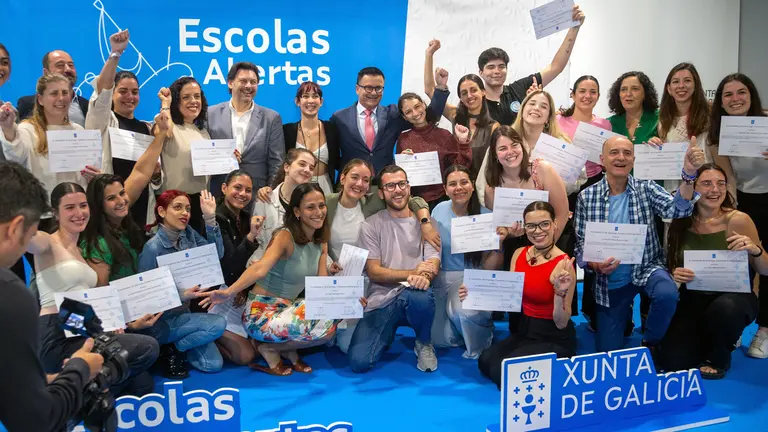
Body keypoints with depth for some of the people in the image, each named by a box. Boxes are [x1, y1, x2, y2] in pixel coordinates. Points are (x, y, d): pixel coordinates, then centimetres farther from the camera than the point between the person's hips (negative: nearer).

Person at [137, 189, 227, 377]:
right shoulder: (153, 248, -21)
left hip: (183, 312, 6)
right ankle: (169, 351, -2)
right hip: (160, 321, -6)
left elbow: (216, 255, -5)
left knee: (214, 365, -3)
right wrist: (181, 295, -31)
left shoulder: (188, 233, -3)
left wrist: (210, 218, -13)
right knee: (217, 324, -23)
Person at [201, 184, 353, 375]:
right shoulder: (285, 237, -17)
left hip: (287, 310, 8)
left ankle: (288, 349, 9)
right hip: (261, 314, -8)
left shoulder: (321, 242, 6)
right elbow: (260, 269, -33)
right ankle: (270, 349, -2)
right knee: (324, 327, -25)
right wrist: (229, 292, -49)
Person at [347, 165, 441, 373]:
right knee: (359, 362, -18)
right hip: (381, 300, 0)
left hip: (415, 295, 0)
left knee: (419, 296, -39)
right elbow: (374, 272, -3)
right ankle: (389, 332, 18)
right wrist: (411, 273, -18)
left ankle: (424, 344, -3)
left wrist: (423, 277, -30)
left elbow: (433, 265, -5)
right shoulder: (371, 225, 3)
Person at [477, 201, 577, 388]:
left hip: (555, 340, -6)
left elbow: (561, 323, -17)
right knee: (485, 361, -18)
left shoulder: (563, 264, -19)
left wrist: (560, 293, -35)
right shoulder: (519, 254, 1)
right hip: (525, 331, 6)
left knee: (501, 371, -22)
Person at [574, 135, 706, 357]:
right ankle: (622, 316, 40)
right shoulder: (586, 197, -7)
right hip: (609, 281, 1)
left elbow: (677, 209, -24)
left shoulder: (646, 189, -6)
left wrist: (689, 173, -40)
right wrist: (593, 264, -25)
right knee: (608, 352, 4)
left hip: (647, 268, 0)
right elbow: (581, 243, -4)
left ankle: (650, 343, -4)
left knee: (667, 294, -36)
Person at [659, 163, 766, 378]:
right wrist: (674, 274, -14)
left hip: (733, 297, -2)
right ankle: (705, 339, 22)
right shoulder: (681, 222, -4)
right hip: (693, 301, 2)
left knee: (725, 308, -40)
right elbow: (671, 266, 9)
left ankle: (719, 357, -4)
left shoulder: (738, 220, -12)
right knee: (674, 363, -15)